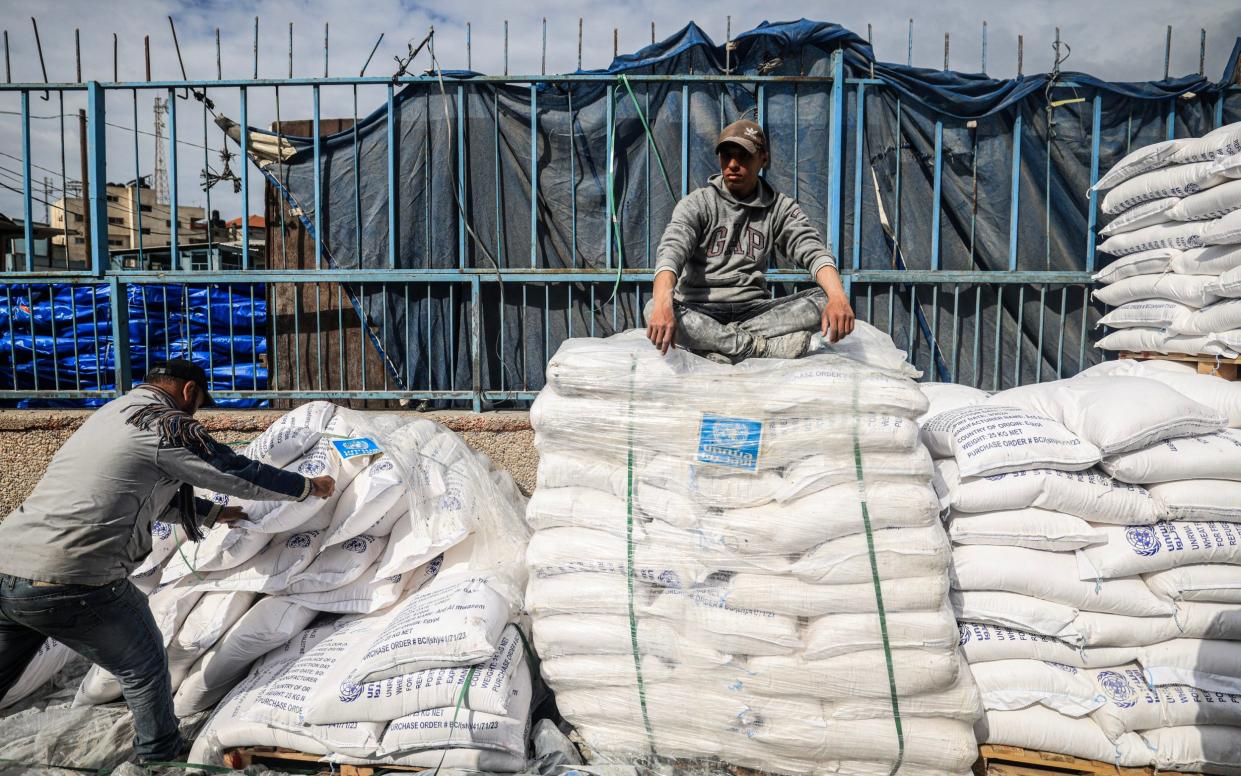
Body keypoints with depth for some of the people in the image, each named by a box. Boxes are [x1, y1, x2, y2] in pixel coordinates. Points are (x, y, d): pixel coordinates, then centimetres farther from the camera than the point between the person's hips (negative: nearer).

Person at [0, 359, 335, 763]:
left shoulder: (111, 412, 20)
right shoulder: (167, 424, -7)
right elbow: (241, 474, -1)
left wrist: (214, 513, 40)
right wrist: (309, 486, 14)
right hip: (72, 583, -8)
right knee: (144, 668, 15)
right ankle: (160, 754, 34)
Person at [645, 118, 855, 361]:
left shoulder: (779, 207, 8)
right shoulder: (697, 203, 1)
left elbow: (813, 250, -7)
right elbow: (671, 250, -17)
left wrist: (838, 297, -30)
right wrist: (663, 303, -39)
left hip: (754, 309, 2)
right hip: (701, 312, -2)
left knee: (824, 300, -22)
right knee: (654, 308, -34)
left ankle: (722, 346, -27)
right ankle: (767, 346, -30)